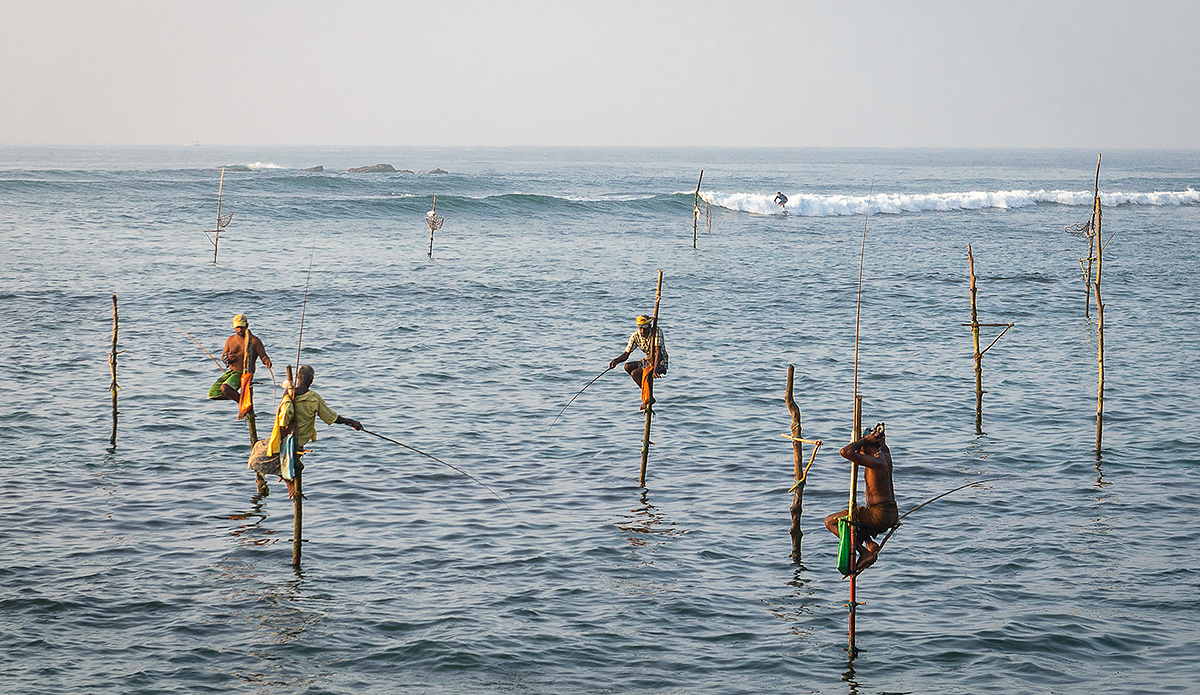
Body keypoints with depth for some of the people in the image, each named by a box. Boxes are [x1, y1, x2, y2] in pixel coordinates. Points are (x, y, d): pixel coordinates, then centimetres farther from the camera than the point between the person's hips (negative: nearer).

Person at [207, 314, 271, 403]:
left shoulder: (254, 341, -6)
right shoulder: (230, 340, 9)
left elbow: (263, 356, -7)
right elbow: (222, 357, 14)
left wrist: (267, 362, -31)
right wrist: (227, 358, -11)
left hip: (244, 373, -7)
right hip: (230, 372, 7)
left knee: (225, 389, -31)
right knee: (212, 394, 0)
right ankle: (234, 396, 21)